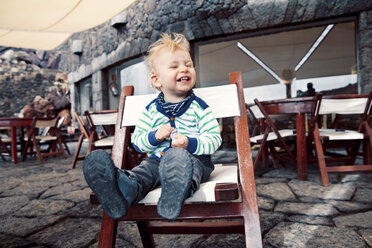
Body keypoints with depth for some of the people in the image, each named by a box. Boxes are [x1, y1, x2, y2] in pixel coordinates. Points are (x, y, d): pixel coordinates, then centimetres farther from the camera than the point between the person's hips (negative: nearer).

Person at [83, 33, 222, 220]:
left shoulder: (199, 107, 4)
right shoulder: (152, 109, 10)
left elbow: (214, 139, -2)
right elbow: (136, 140, 10)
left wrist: (190, 143, -20)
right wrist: (154, 137, -12)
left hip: (193, 159, -2)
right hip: (157, 159, 3)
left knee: (179, 157, -37)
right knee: (142, 171, -29)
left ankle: (179, 187, -67)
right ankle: (126, 191, -59)